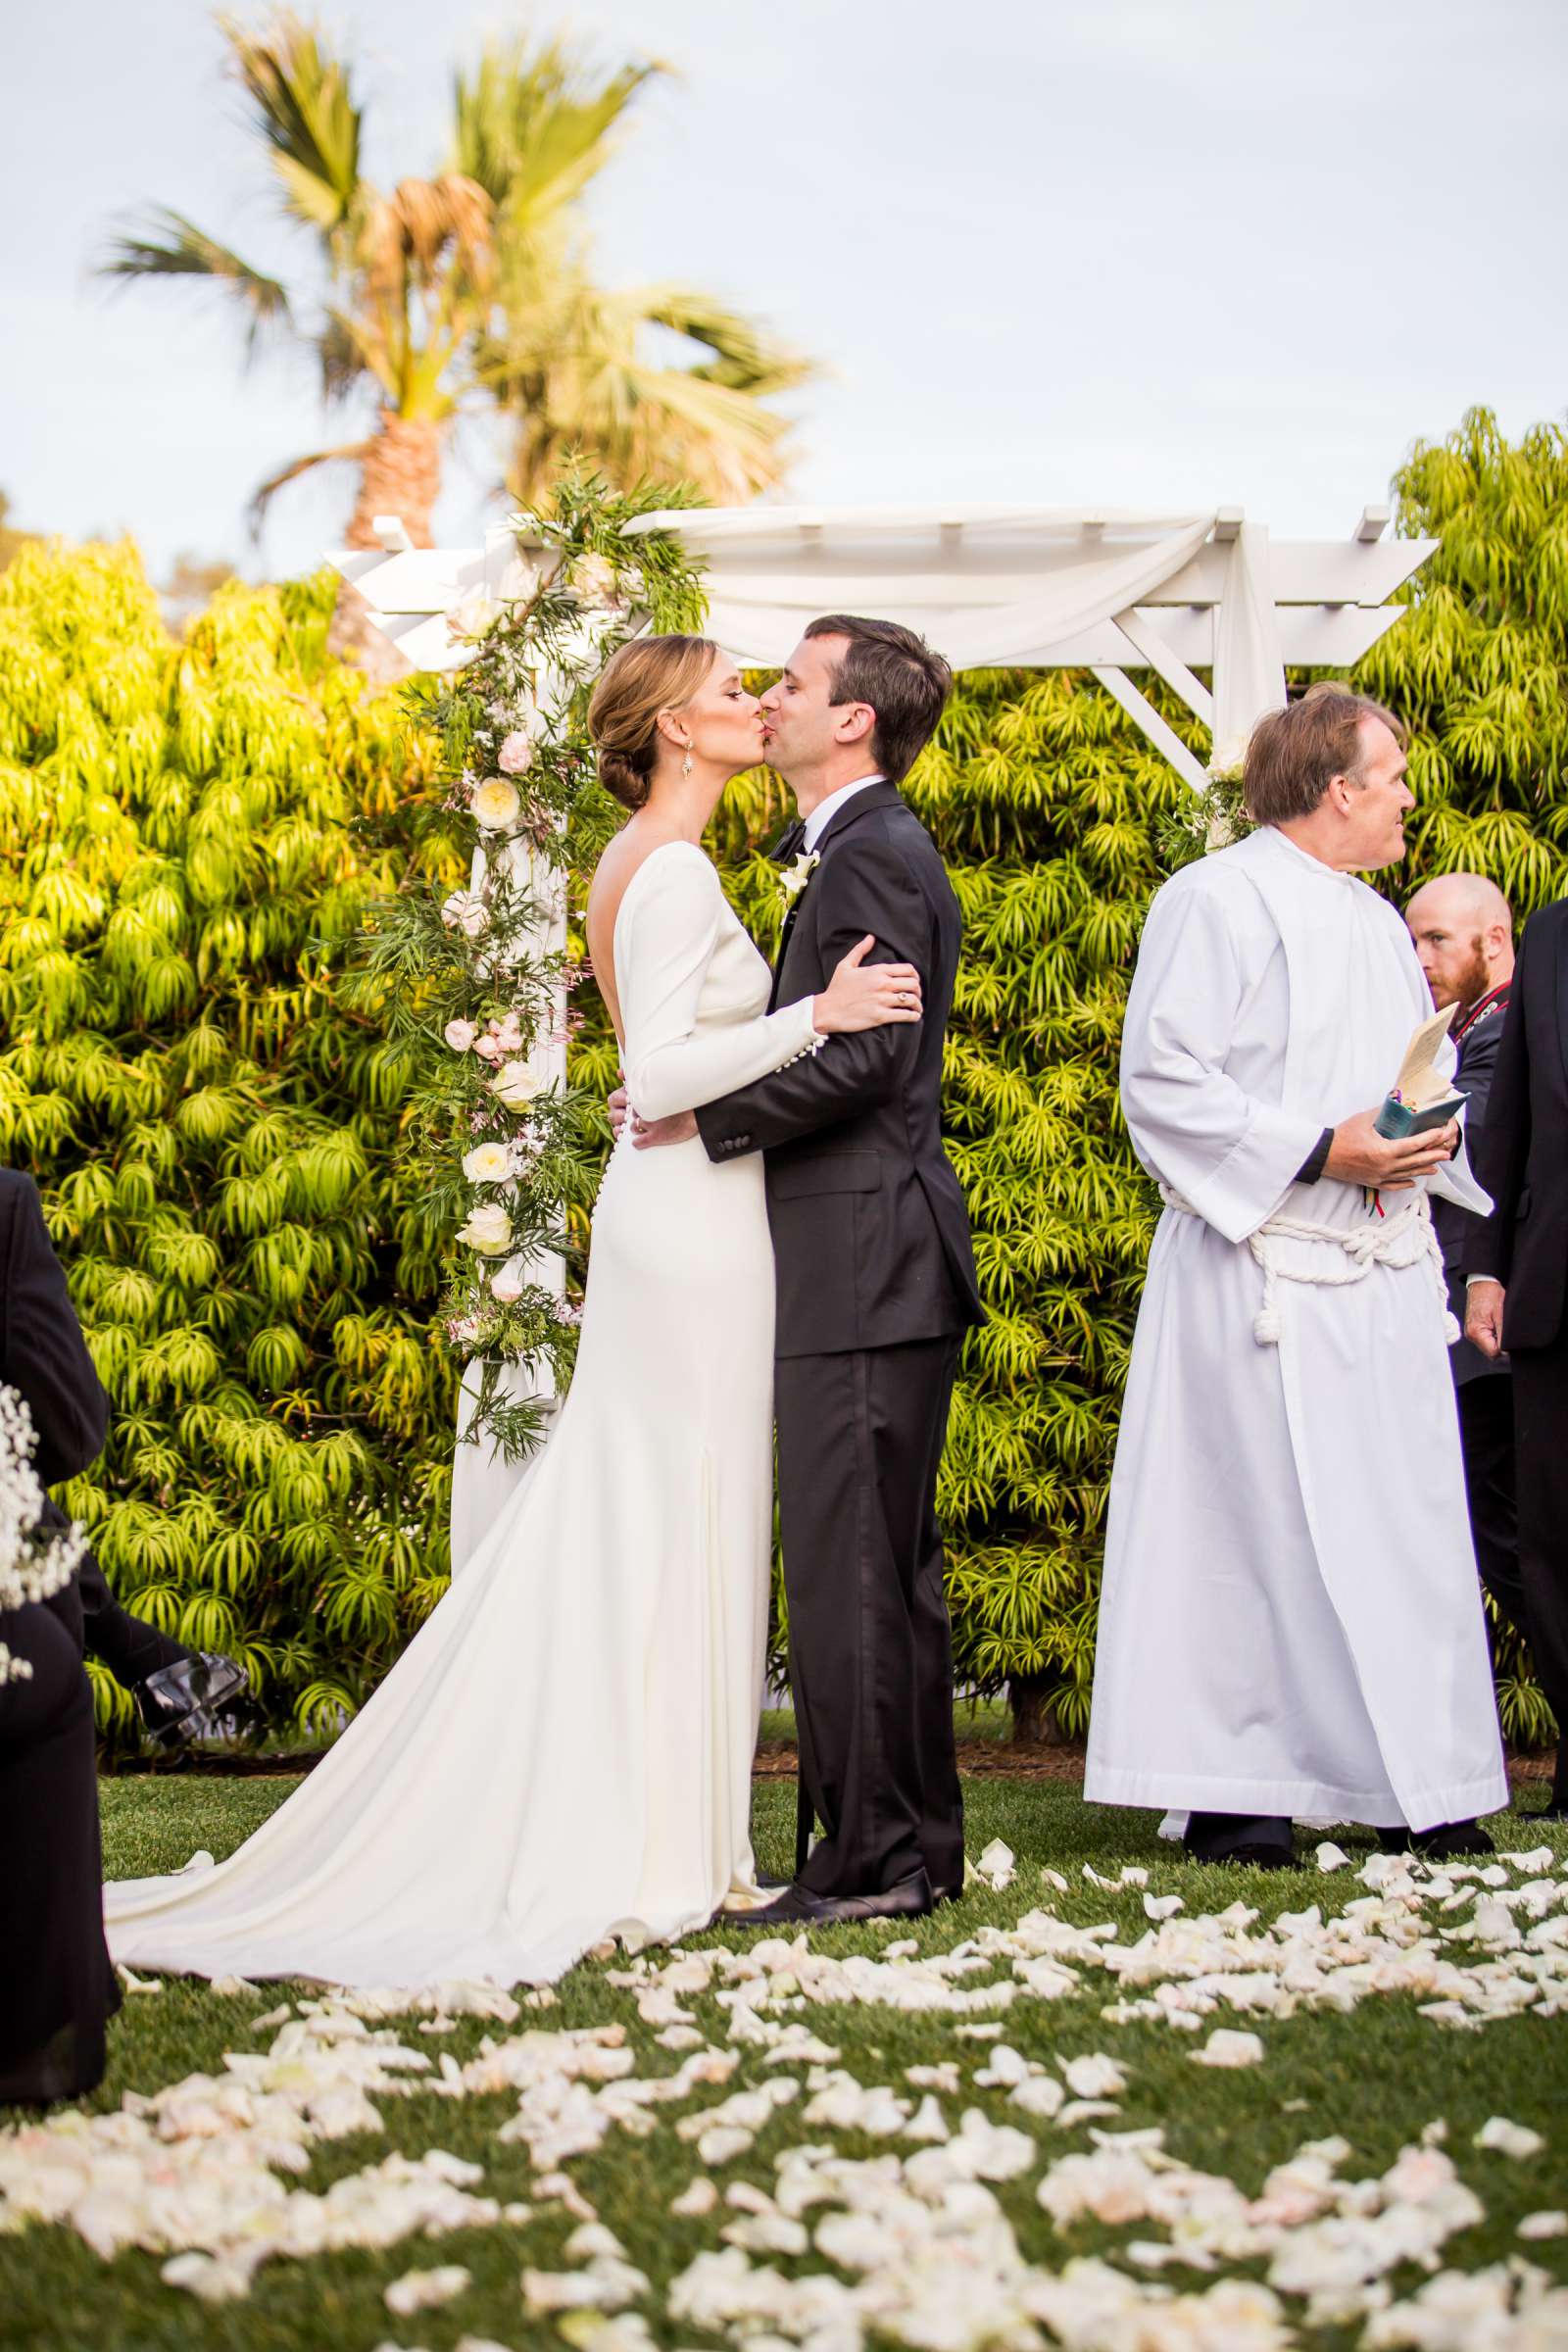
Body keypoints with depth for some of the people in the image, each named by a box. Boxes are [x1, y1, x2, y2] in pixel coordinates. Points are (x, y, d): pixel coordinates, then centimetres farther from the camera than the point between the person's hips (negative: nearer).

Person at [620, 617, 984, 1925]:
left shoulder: (874, 856, -12)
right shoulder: (865, 851, 21)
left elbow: (868, 1054, -21)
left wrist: (708, 1114, -15)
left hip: (866, 1263, -11)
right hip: (867, 1264, 11)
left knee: (848, 1563, -9)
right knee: (888, 1564, 14)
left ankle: (872, 1858, -4)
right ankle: (915, 1843, 21)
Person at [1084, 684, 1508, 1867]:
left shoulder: (1379, 925, 21)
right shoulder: (1217, 901, -5)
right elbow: (1162, 1081, -12)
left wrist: (1427, 1139, 5)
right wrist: (1318, 1152, -18)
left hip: (1387, 1273, 8)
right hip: (1269, 1271, -8)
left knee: (1403, 1524, 6)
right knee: (1260, 1519, -7)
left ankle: (1414, 1786, 12)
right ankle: (1228, 1789, -1)